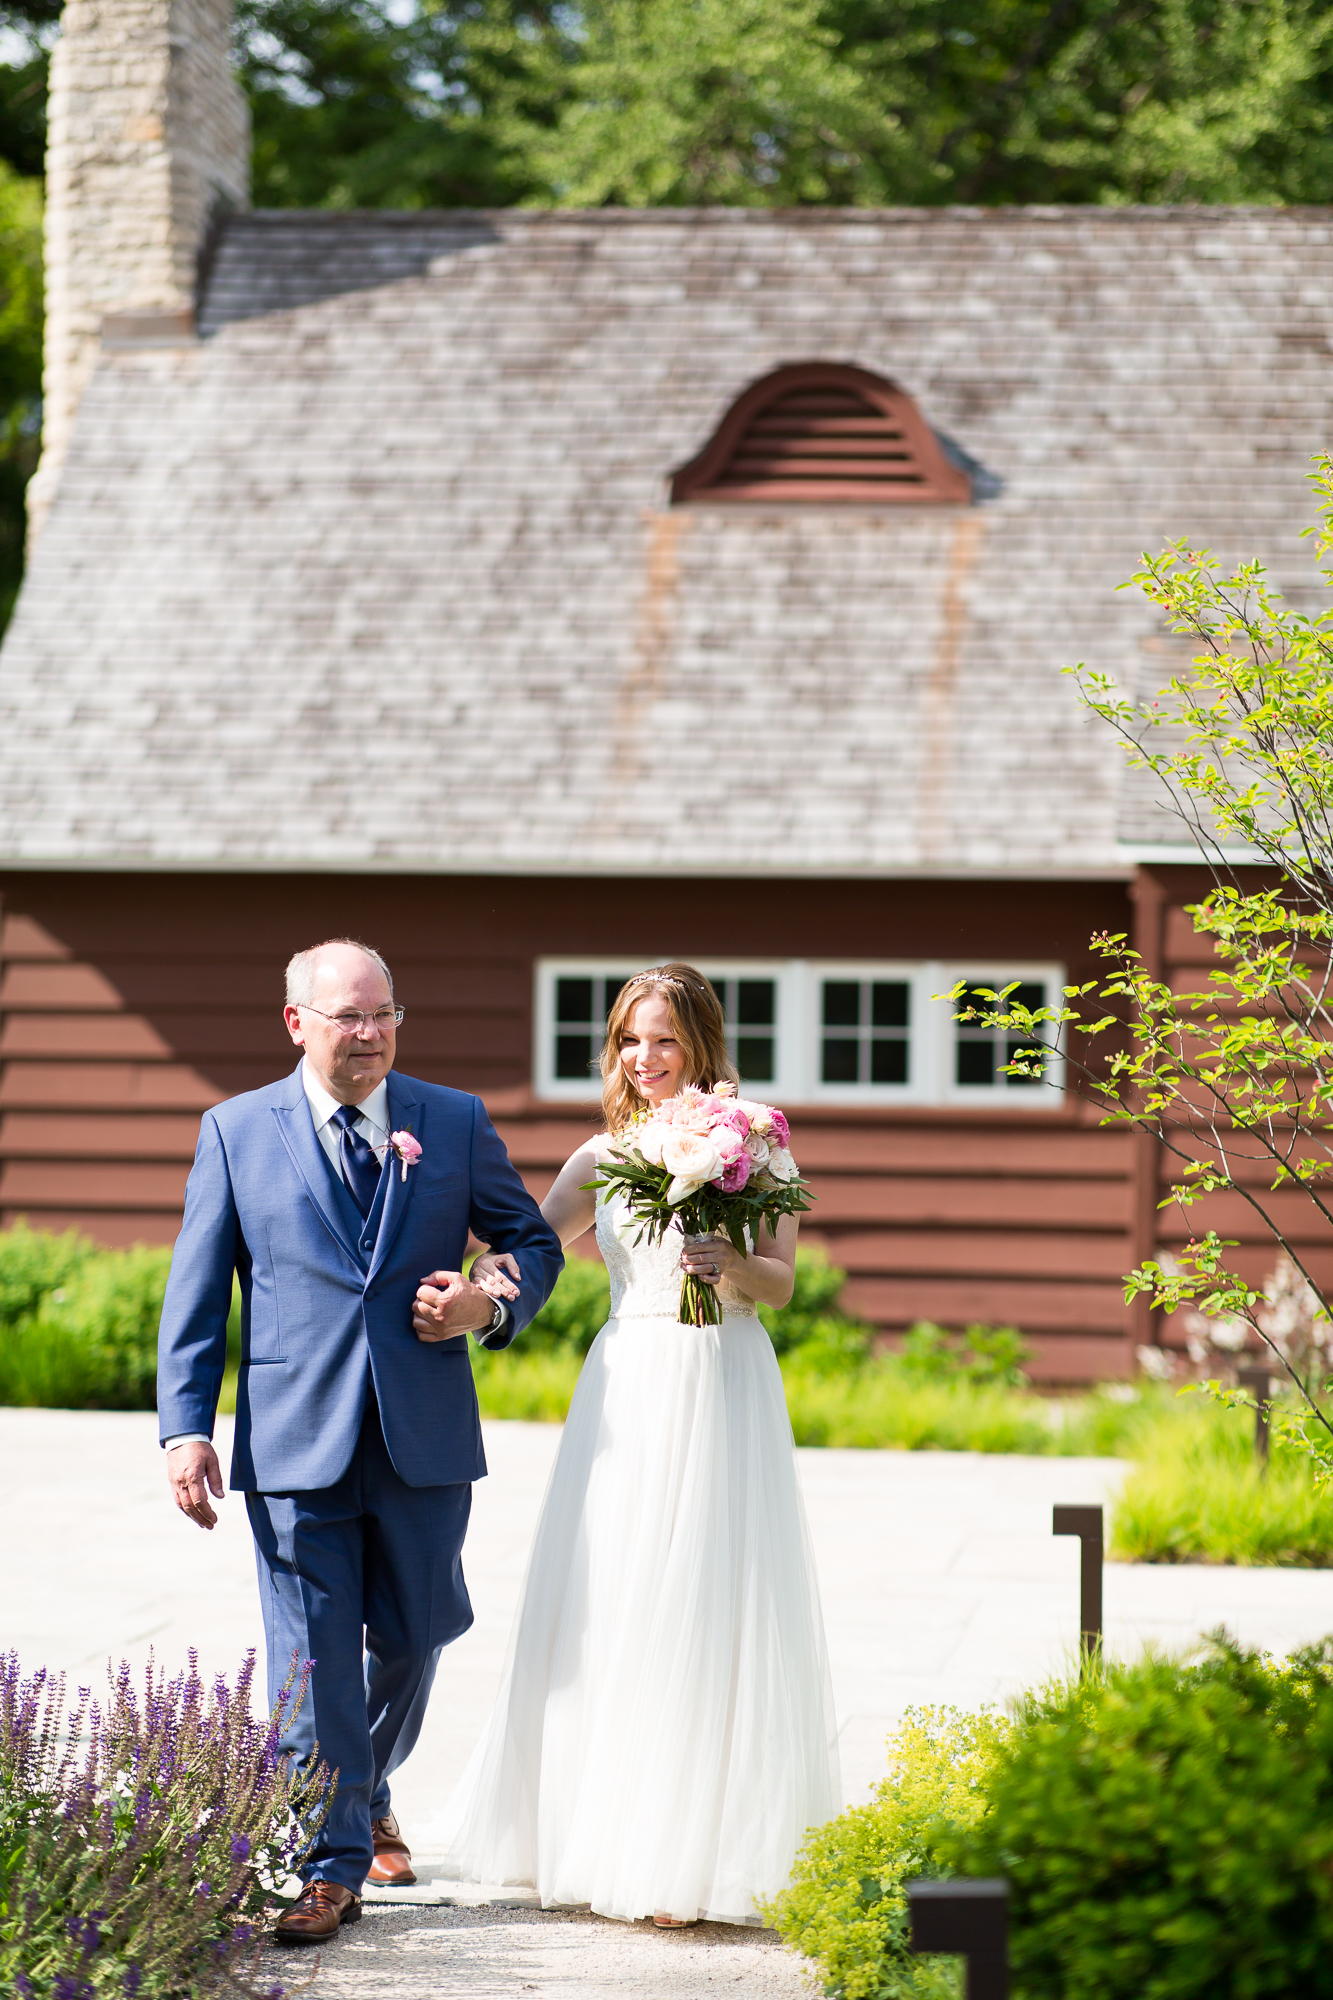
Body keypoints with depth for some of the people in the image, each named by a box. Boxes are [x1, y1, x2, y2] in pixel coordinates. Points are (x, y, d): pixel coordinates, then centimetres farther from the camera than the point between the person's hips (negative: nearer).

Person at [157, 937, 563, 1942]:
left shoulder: (457, 1122, 7)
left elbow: (533, 1239, 15)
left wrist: (493, 1304, -7)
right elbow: (196, 1295, 4)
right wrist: (186, 1428, -5)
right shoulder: (236, 1132, 4)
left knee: (410, 1642, 13)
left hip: (424, 1441, 2)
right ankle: (330, 1867, 4)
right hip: (296, 1442, -2)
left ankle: (368, 1796, 40)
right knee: (314, 1659, -3)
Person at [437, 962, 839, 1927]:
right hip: (629, 1385, 3)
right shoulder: (604, 1158, 11)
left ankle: (703, 1843, 2)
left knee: (707, 1605, -4)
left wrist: (730, 1265, -24)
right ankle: (601, 1831, 12)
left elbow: (780, 1283, -3)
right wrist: (488, 1271, -17)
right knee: (607, 1606, 2)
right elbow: (532, 1243, 5)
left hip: (723, 1390, -3)